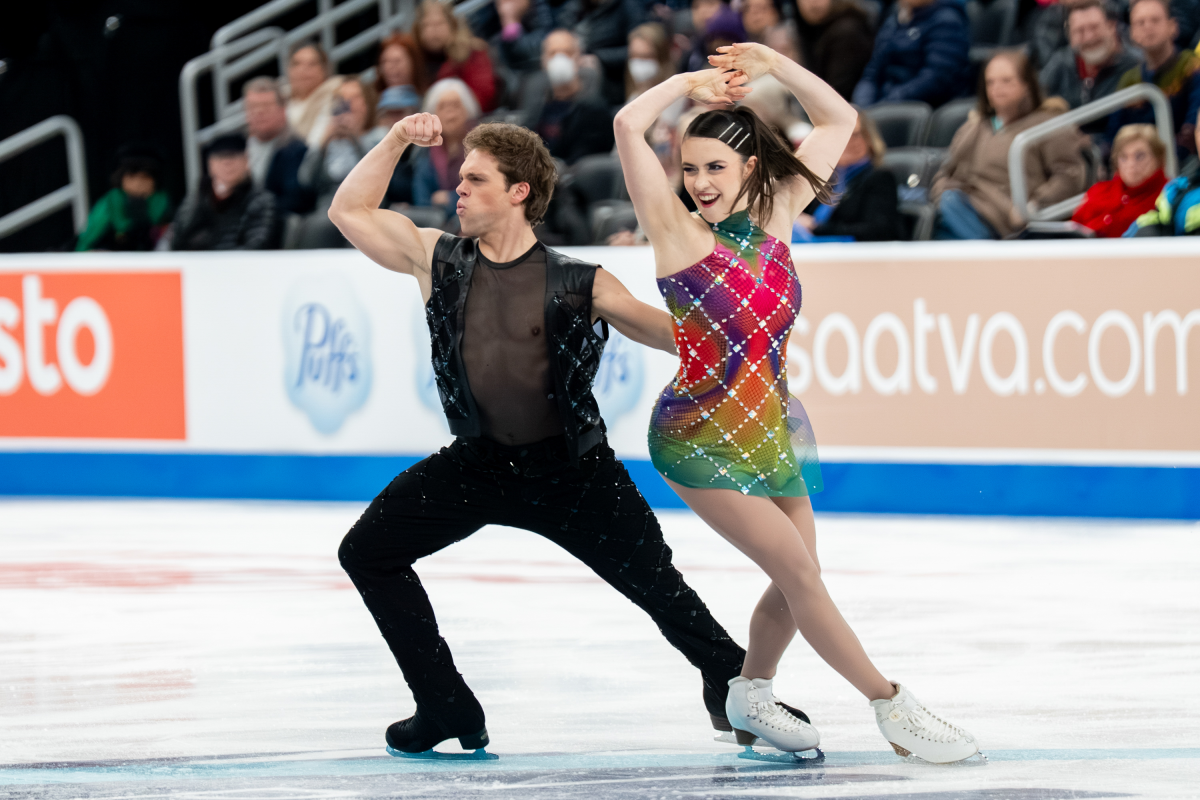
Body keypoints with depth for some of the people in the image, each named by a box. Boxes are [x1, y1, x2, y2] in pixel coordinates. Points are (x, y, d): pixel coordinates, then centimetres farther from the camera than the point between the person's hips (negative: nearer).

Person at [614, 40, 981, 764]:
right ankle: (893, 708, -5)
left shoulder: (774, 215, 4)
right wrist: (692, 83, -7)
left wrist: (774, 65, 1)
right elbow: (630, 126, -21)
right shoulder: (679, 230, -9)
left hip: (771, 431, 6)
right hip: (701, 435, -6)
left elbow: (839, 121, 12)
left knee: (796, 583, 10)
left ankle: (751, 697, 34)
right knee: (799, 571, -10)